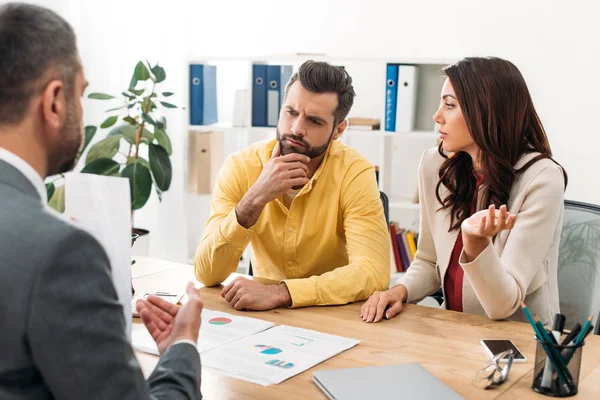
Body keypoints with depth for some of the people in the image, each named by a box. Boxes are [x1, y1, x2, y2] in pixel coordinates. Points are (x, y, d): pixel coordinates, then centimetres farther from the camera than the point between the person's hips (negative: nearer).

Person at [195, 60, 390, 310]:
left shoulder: (354, 172, -14)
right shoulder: (240, 167, -9)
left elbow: (373, 271, -23)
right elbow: (206, 274, -14)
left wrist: (280, 292, -32)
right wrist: (255, 199, -26)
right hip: (262, 316, 1)